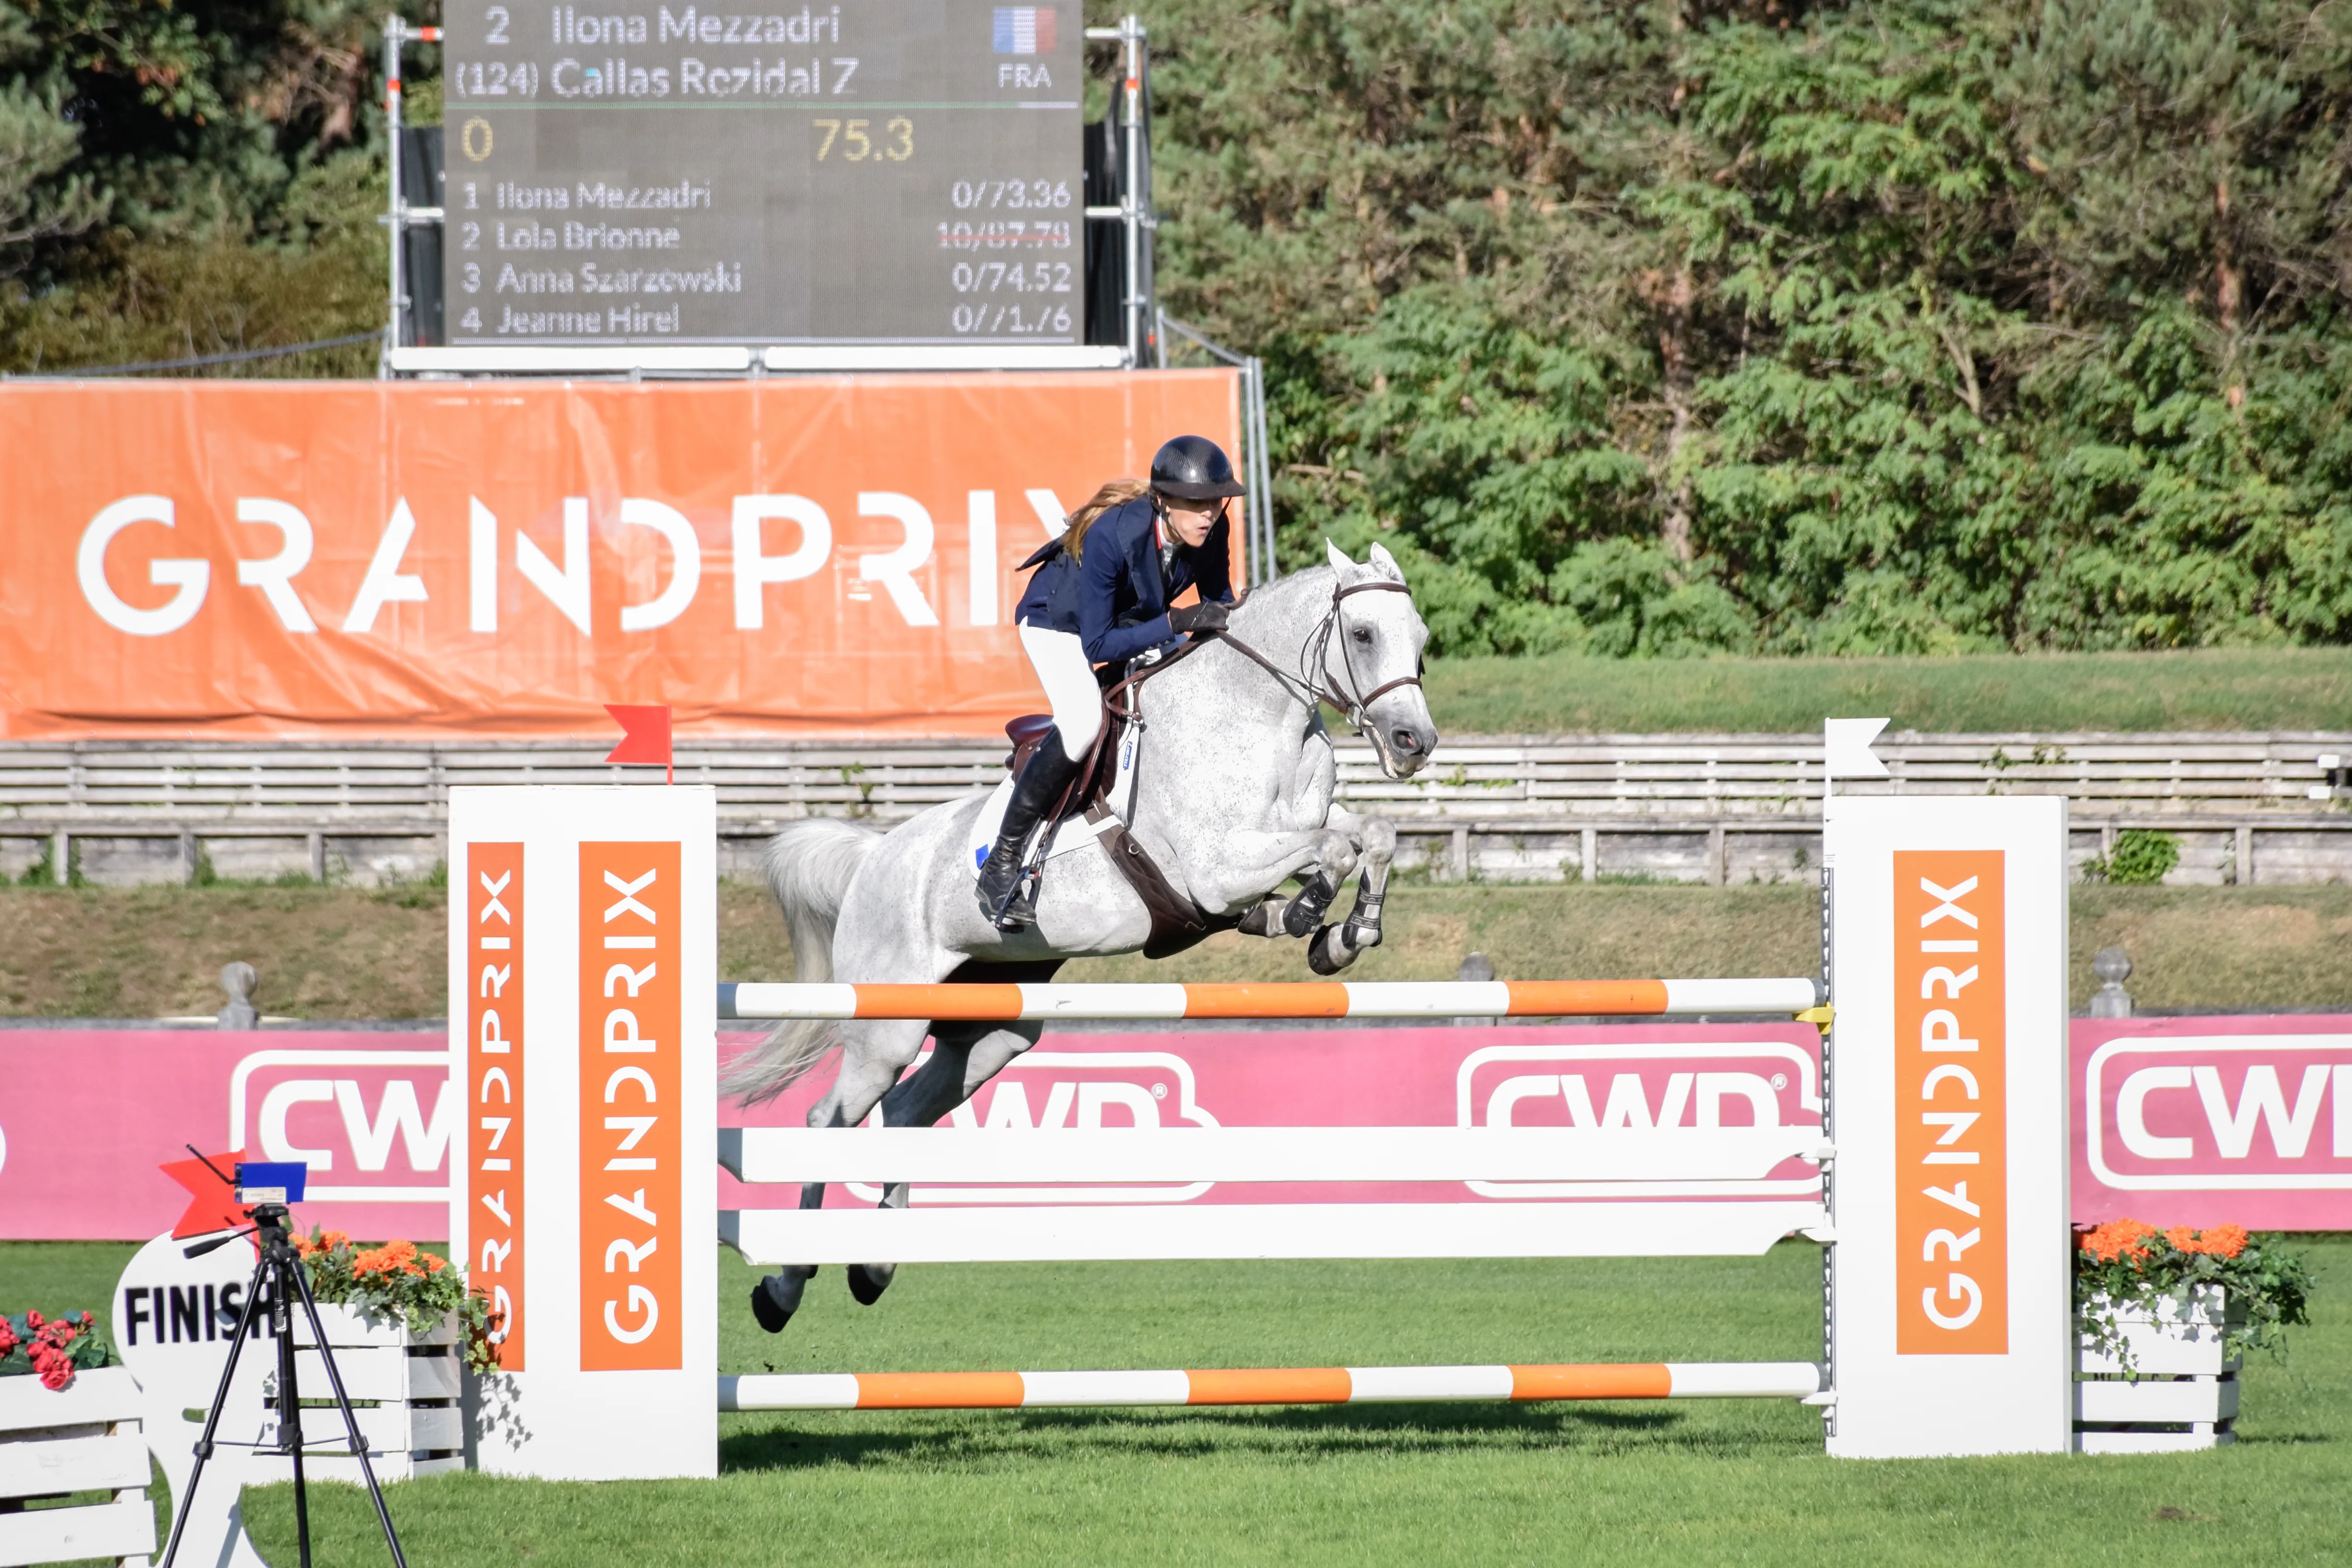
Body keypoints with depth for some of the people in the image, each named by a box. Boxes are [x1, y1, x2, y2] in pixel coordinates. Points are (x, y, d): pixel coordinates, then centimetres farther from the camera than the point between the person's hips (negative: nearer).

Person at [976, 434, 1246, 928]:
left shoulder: (1212, 532, -22)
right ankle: (1002, 864, -20)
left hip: (1137, 624, 7)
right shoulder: (1112, 535, -38)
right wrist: (1174, 623, -43)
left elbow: (1218, 600, -2)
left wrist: (1228, 619, -25)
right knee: (1084, 724, -31)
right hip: (1060, 623, -7)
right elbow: (1097, 646, -35)